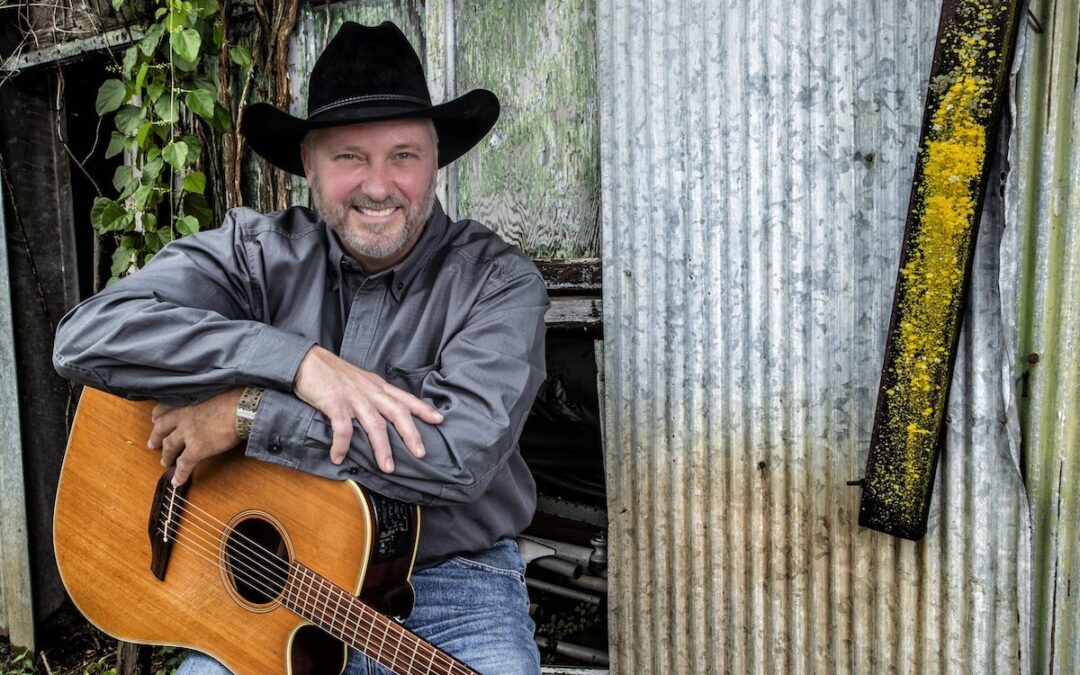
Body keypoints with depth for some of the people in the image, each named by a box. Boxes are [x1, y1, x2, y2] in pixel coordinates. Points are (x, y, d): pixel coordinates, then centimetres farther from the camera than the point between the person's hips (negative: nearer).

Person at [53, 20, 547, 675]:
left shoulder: (500, 280, -6)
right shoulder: (255, 253, -1)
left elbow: (462, 453, -21)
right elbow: (88, 337, -14)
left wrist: (248, 413, -19)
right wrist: (299, 362, -21)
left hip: (453, 586, 0)